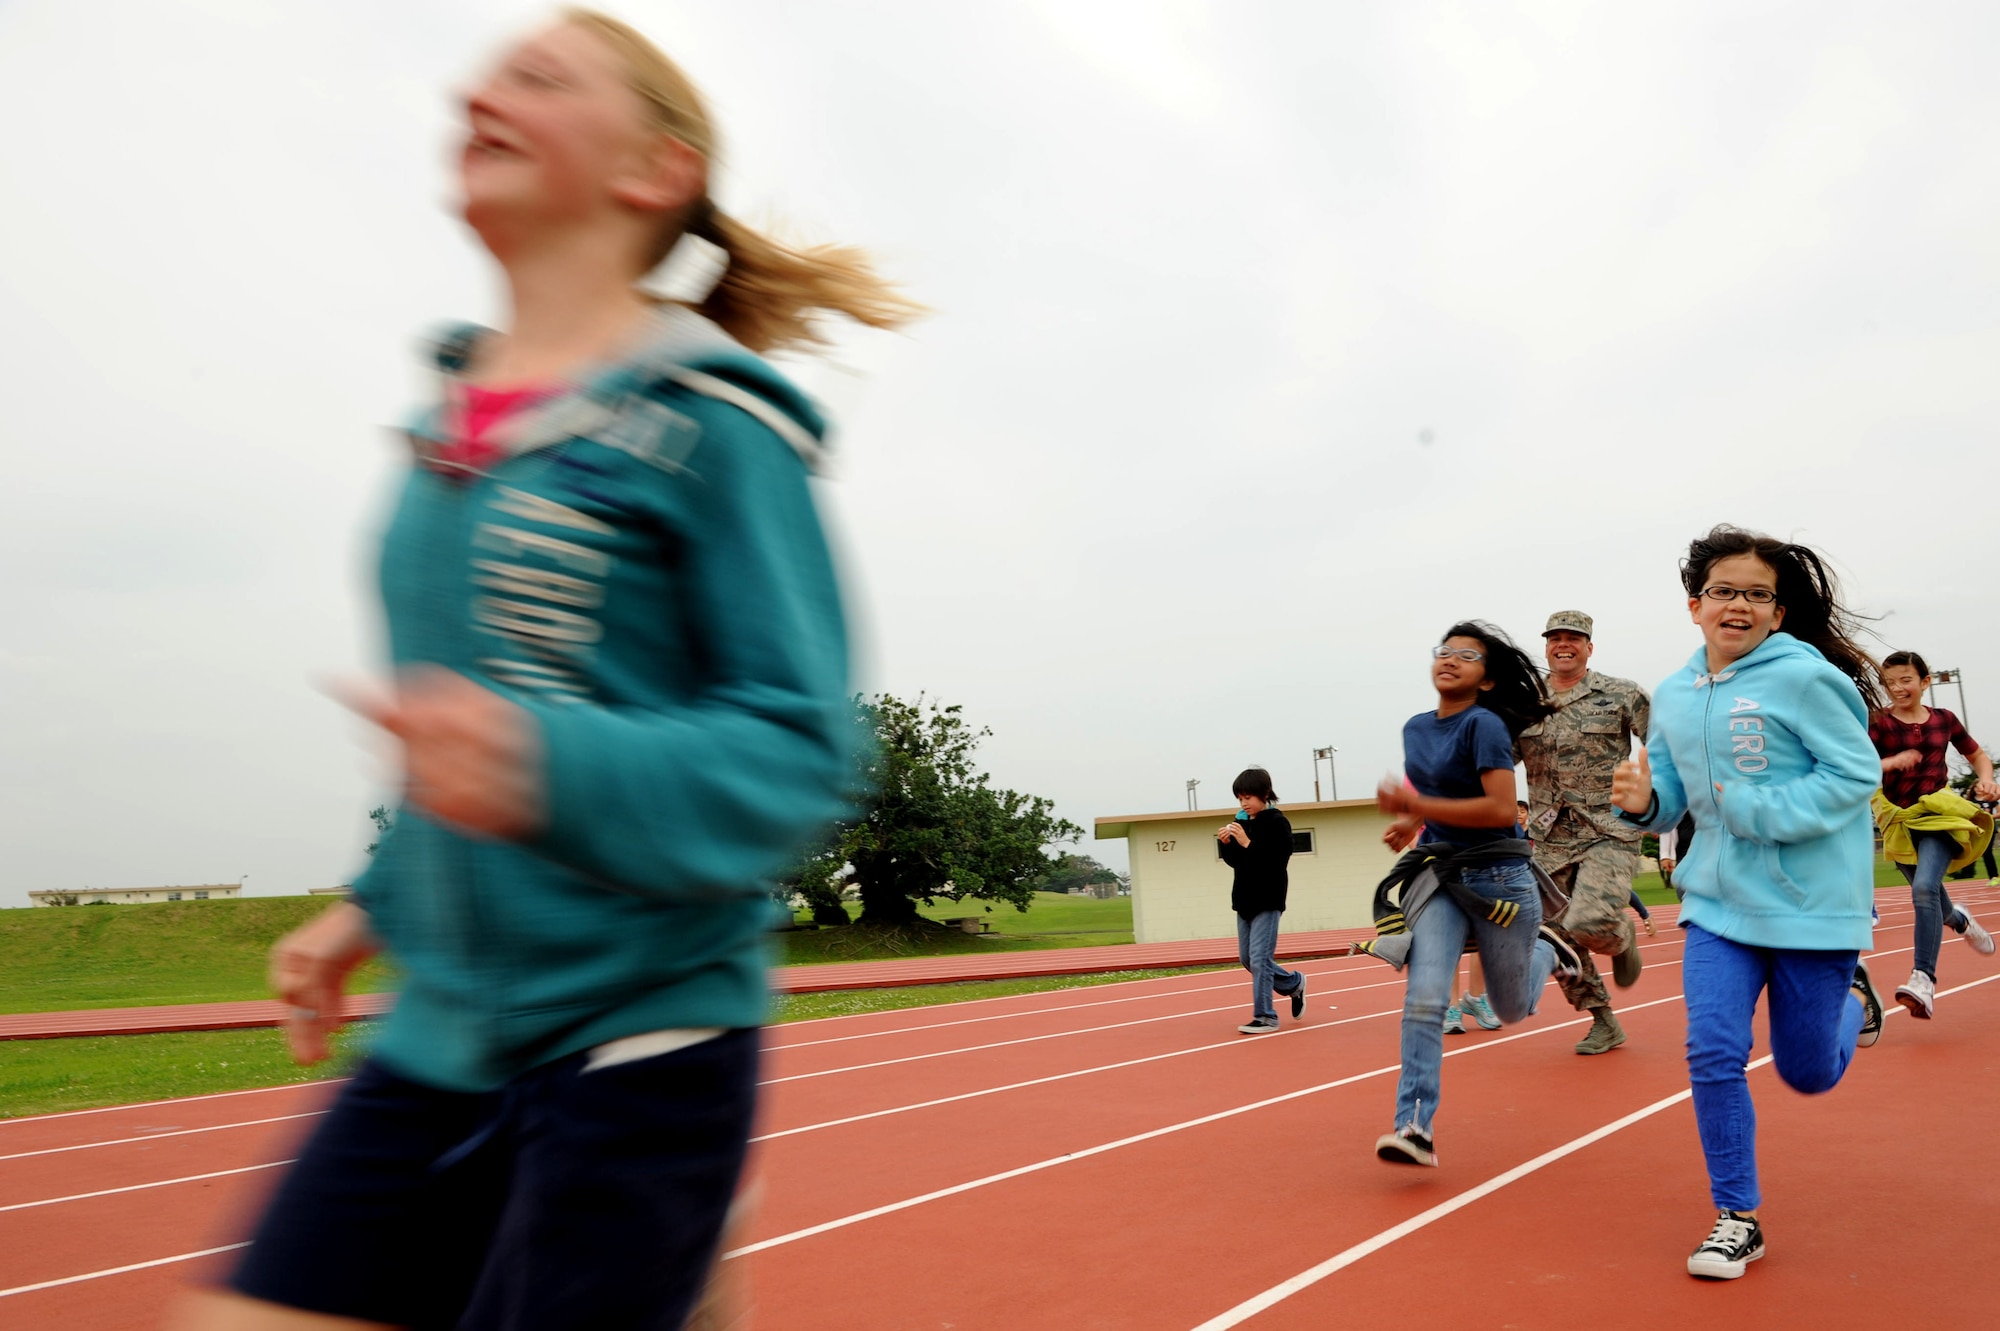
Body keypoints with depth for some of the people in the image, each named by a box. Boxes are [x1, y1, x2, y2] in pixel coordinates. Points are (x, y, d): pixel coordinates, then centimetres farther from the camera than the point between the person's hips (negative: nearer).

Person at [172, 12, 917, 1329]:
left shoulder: (713, 425, -11)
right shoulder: (453, 423, 11)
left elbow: (797, 747, -16)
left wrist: (554, 770, -31)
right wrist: (380, 905, 16)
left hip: (638, 1041, -6)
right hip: (438, 1035, 7)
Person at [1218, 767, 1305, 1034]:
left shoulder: (1277, 822, -11)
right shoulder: (1242, 823, 9)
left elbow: (1278, 860, -21)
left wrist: (1248, 843, -27)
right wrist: (1226, 844, -6)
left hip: (1267, 901, -8)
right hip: (1245, 900, 8)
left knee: (1259, 959, -10)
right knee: (1246, 959, 13)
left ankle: (1265, 1017, -1)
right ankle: (1294, 984, 32)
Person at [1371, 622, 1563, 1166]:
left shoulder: (1484, 725, -15)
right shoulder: (1415, 728, 8)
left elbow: (1501, 809, -22)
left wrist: (1417, 806, -24)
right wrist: (1411, 823, 6)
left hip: (1497, 879, -5)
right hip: (1438, 874, 5)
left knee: (1512, 1009, 14)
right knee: (1424, 999, -14)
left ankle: (1545, 950, 46)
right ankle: (1415, 1128, -14)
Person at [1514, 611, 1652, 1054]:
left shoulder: (1622, 695, 0)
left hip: (1609, 834, -4)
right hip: (1550, 841, 4)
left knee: (1589, 923, -23)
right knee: (1557, 939, 4)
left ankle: (1622, 938, 14)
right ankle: (1603, 1023, 25)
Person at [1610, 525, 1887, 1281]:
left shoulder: (1803, 676, -13)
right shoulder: (1674, 697, 4)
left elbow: (1856, 774, -14)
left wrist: (1757, 810, -23)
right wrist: (1641, 800, -11)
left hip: (1811, 907, -4)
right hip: (1719, 904, 4)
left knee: (1808, 1072, 11)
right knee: (1712, 1053, -7)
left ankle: (1850, 998, 46)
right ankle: (1738, 1219, 10)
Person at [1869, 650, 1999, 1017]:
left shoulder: (1943, 720, 3)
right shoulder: (1878, 724, -5)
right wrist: (1890, 762, -32)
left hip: (1938, 814, -1)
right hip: (1899, 821, 1)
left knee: (1925, 888, -24)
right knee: (1928, 896, 15)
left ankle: (1923, 979, -27)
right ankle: (1961, 921, 53)